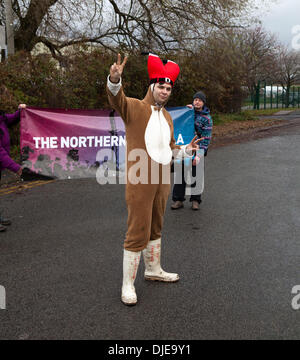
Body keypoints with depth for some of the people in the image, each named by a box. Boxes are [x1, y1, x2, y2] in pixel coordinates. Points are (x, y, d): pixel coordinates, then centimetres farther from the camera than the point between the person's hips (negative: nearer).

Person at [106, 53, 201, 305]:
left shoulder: (167, 116, 18)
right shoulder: (135, 108, -6)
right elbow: (116, 98, -27)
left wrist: (186, 150, 9)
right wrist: (115, 79, -47)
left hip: (162, 182, 8)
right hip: (140, 182, -7)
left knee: (155, 228, 21)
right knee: (138, 233, -4)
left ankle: (153, 270, 39)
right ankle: (128, 285, 9)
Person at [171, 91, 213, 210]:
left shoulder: (206, 118, -7)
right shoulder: (189, 111, 7)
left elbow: (206, 138, -11)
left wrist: (199, 155, -20)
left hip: (197, 150, -3)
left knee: (196, 175, 4)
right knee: (180, 174, 3)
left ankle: (195, 200, 17)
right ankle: (178, 200, 11)